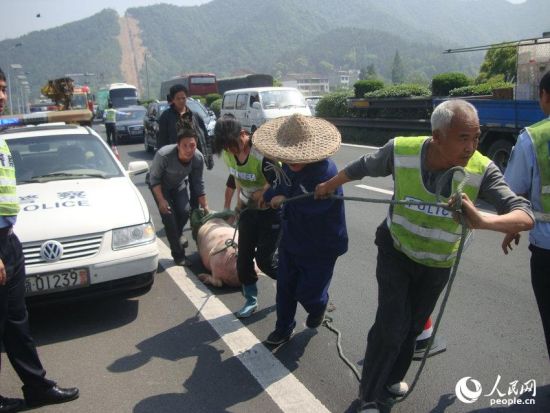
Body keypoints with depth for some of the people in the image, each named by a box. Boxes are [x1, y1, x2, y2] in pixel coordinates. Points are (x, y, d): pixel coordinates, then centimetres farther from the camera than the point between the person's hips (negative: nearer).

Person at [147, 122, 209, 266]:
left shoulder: (198, 158, -27)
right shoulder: (164, 155, -38)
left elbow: (198, 184, -11)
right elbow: (154, 179, -21)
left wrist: (205, 206, -5)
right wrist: (161, 200, -25)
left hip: (179, 183, 3)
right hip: (160, 185, -3)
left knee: (185, 211, -13)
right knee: (168, 215, -13)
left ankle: (177, 233, 24)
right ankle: (178, 255, 0)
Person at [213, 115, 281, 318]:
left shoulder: (262, 154, -32)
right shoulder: (227, 153, -9)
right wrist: (239, 200, 13)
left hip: (271, 210, -6)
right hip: (249, 209, 6)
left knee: (264, 258, -3)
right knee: (244, 256, 8)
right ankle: (251, 299, 27)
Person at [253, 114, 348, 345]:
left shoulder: (326, 172, -29)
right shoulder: (289, 166, -3)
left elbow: (313, 204, -40)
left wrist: (285, 199, -24)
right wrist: (269, 195, -1)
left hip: (321, 246, -6)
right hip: (291, 239, 7)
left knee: (307, 291, 3)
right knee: (285, 286, 13)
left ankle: (318, 306, 39)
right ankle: (283, 329, 32)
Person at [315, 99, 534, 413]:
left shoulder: (482, 170, -28)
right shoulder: (401, 150, -26)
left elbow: (526, 216, -36)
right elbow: (363, 167, -6)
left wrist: (483, 221, -57)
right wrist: (328, 186, 10)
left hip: (437, 264, 2)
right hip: (396, 251, -1)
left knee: (412, 327, 18)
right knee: (391, 325, -8)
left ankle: (392, 379, 45)